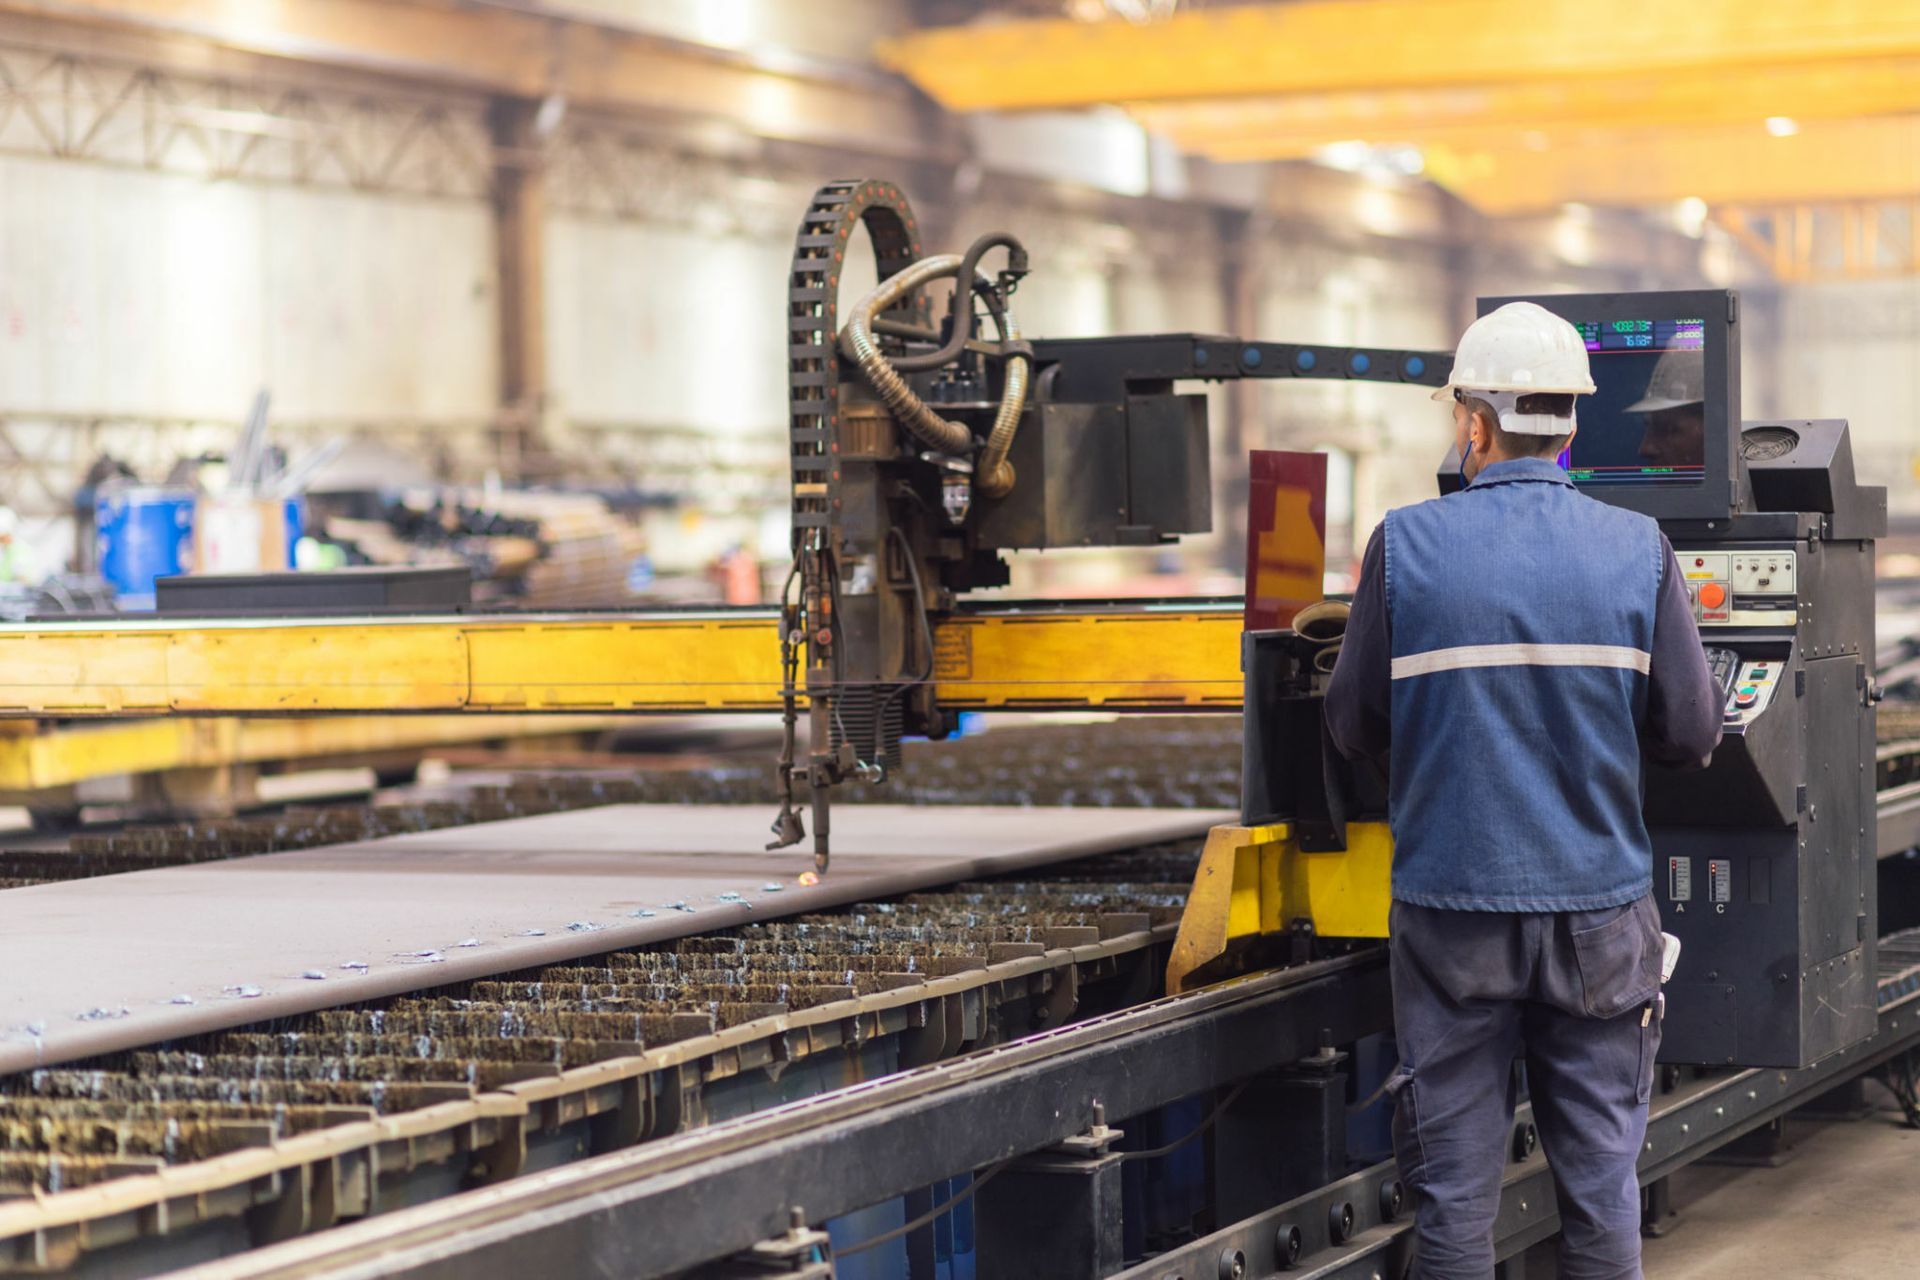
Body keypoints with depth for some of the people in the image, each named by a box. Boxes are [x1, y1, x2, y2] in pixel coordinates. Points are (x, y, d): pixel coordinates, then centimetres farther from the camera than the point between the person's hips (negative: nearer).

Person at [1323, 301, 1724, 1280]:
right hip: (1598, 910, 1)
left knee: (1454, 1185, 6)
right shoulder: (1639, 550, -3)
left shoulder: (1406, 546, -6)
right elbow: (1691, 736, -1)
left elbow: (1354, 730, 1)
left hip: (1453, 913, -1)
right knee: (1600, 1178, 9)